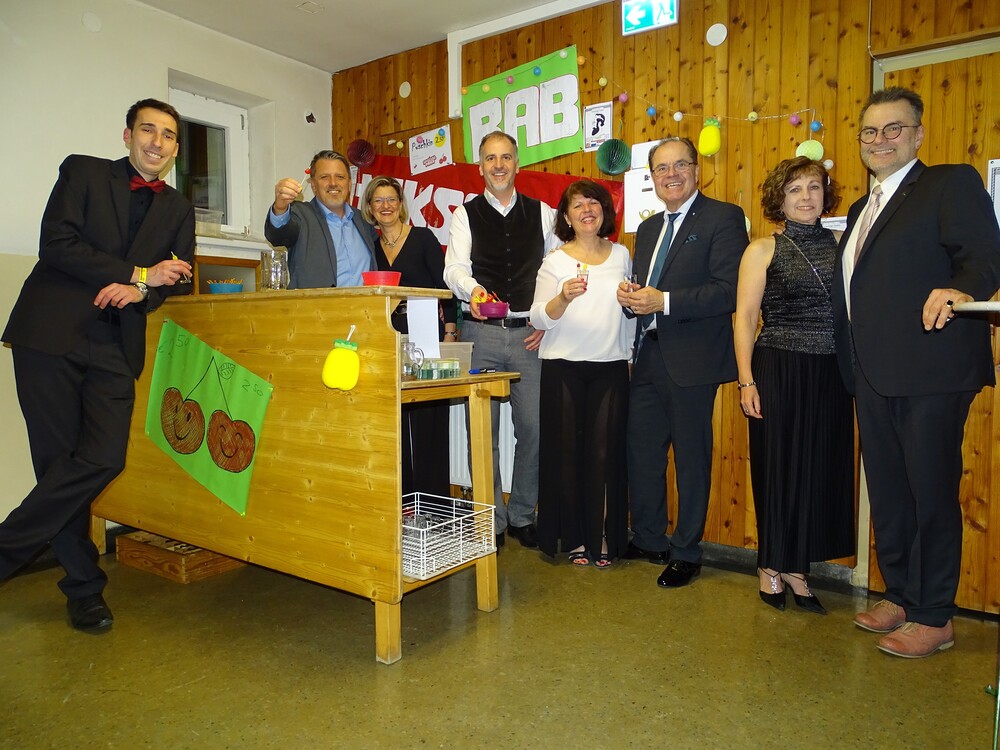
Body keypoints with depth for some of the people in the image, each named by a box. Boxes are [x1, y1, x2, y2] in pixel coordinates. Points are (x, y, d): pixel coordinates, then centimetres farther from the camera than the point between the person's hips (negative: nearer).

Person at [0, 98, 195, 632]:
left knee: (104, 458, -10)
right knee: (59, 461, 0)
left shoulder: (178, 209, 18)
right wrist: (138, 274, -10)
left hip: (115, 346, 3)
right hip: (51, 333, -3)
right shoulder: (82, 171, 8)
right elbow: (56, 245, -5)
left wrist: (140, 291, -11)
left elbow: (180, 278, 10)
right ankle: (84, 585, 13)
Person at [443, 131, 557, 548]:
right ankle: (490, 519, 18)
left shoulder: (542, 214, 11)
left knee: (533, 427, 3)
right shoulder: (466, 214, 7)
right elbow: (454, 267, -7)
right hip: (481, 332, 0)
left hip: (530, 334, 1)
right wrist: (472, 289, -29)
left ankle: (522, 515, 21)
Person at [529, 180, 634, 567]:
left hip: (611, 366, 2)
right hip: (564, 368, -1)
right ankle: (574, 537, 13)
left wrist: (630, 352, 18)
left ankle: (602, 536, 12)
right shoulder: (555, 261, 3)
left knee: (605, 451, -1)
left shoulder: (621, 255, 12)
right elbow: (540, 318, -6)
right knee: (568, 451, 0)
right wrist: (564, 297, -23)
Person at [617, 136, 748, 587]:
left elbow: (731, 290, -16)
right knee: (641, 452, 13)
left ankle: (686, 553, 21)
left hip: (692, 360, -7)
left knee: (692, 457, 5)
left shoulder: (723, 217, -5)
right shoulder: (648, 228, 18)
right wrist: (630, 296, 0)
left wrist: (664, 301, -21)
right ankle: (648, 540, 31)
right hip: (649, 358, 7)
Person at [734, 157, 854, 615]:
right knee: (778, 466, 4)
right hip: (779, 372, -3)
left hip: (831, 375, 4)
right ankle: (771, 568, 21)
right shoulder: (763, 250, 1)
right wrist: (746, 381, -10)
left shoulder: (842, 245, 10)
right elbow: (744, 318, -3)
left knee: (821, 469, 7)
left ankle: (796, 568, 22)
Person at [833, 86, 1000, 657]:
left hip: (931, 373, -8)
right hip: (874, 376, 8)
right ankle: (900, 598, 31)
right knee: (886, 492, 15)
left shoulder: (952, 184, -2)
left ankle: (935, 618, 16)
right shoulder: (863, 209, 21)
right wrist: (853, 368, 14)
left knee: (931, 493, 1)